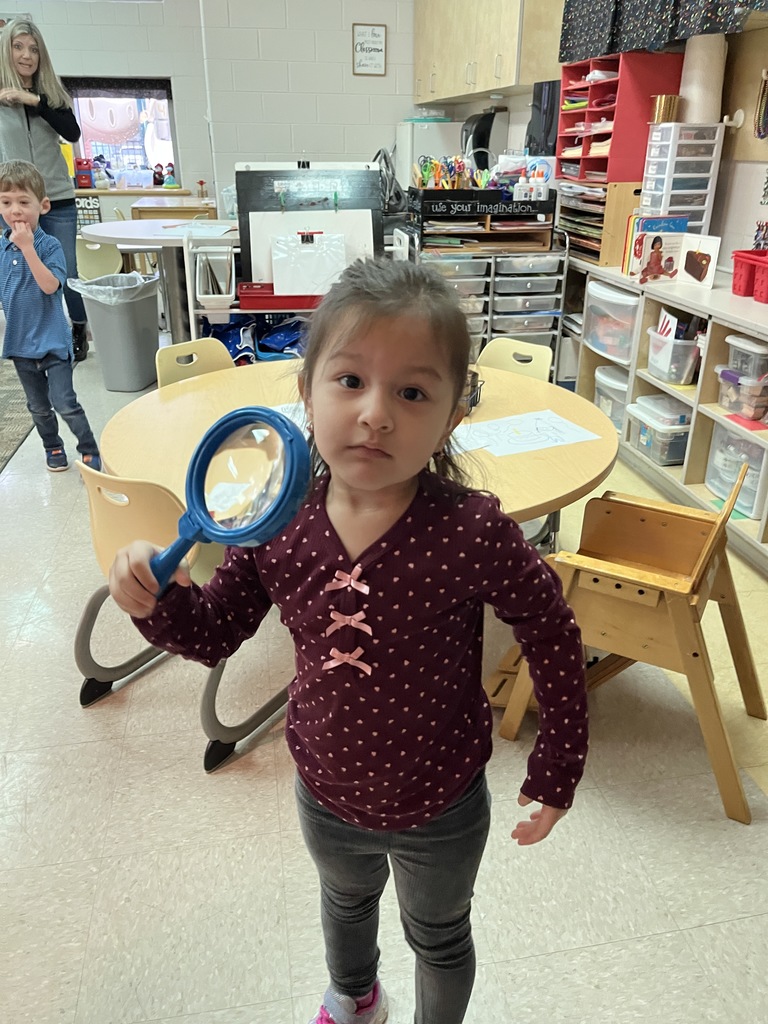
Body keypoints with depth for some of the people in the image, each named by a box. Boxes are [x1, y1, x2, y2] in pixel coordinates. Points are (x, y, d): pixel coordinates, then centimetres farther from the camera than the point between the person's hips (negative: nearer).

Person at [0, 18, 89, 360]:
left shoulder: (51, 93, 7)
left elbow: (73, 133, -9)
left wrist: (34, 100, -17)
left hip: (58, 201, 1)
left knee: (67, 274, 5)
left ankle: (80, 330, 24)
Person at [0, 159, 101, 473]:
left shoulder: (50, 245, -13)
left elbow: (50, 285, -27)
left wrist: (28, 247, -31)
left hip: (52, 339, -5)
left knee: (65, 403, -5)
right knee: (38, 407, 17)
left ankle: (90, 451, 11)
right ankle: (53, 448, 35)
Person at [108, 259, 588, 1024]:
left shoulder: (472, 532, -32)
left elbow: (553, 638, -17)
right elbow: (213, 632, -7)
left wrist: (557, 773, -10)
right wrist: (153, 595, -28)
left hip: (440, 808, -3)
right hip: (326, 793, 4)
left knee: (438, 938, 29)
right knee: (345, 903, 37)